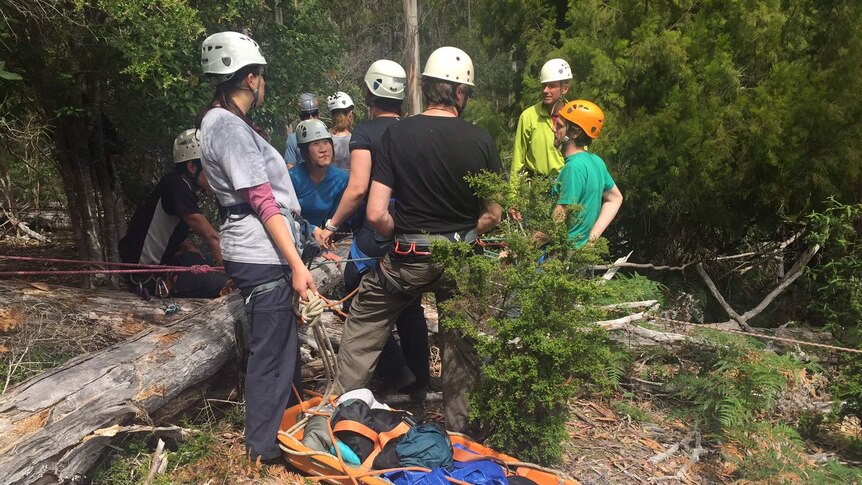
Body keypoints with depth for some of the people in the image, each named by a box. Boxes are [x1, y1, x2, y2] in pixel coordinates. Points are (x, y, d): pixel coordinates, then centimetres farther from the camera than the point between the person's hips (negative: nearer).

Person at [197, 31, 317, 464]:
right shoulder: (231, 127, -17)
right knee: (271, 351, 2)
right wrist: (296, 265, -19)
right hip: (263, 255, -10)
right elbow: (264, 203, -20)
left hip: (256, 252, 10)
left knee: (282, 342, 21)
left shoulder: (220, 121, 15)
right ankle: (266, 447, 19)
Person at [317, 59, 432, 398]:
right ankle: (420, 381, 27)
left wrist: (332, 225, -9)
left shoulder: (366, 131, -11)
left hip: (376, 238, -6)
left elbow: (358, 188, -21)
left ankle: (398, 376, 5)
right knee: (411, 309, 18)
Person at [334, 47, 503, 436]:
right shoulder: (480, 140, -5)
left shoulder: (396, 133, -8)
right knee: (459, 342, 18)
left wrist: (401, 235, 7)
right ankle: (461, 424, 32)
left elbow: (375, 214, -13)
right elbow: (493, 216, -1)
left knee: (362, 327, 20)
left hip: (406, 257, -1)